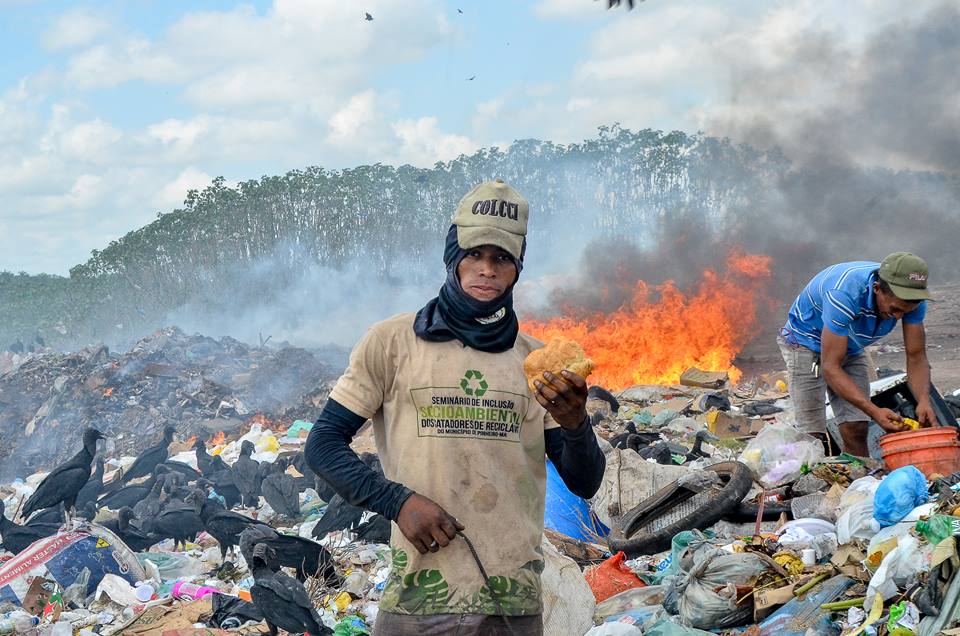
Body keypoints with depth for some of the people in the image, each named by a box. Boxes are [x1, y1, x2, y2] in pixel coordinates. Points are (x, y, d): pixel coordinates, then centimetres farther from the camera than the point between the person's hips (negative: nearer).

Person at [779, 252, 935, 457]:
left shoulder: (912, 297, -22)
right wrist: (874, 412, -46)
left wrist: (924, 401, -35)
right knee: (813, 435, -13)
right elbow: (830, 367, -38)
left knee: (856, 431, -5)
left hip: (851, 349, 5)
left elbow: (916, 357, -15)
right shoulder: (844, 295, -40)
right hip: (806, 342, -5)